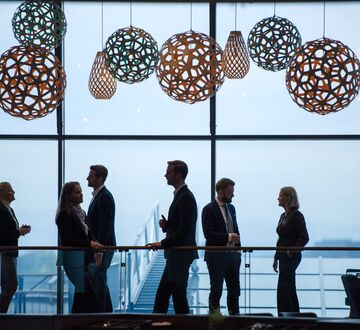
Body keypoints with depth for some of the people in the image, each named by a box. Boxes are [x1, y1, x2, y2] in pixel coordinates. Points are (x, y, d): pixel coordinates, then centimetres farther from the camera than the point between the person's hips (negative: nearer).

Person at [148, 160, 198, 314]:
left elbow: (185, 230, -21)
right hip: (175, 255, 10)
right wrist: (166, 225, 2)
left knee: (178, 294, -5)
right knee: (162, 295, 12)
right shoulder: (179, 195, 16)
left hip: (181, 254, -10)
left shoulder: (186, 197, -15)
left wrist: (163, 243, -20)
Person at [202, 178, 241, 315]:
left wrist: (238, 248, 10)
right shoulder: (209, 210, -11)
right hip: (216, 256, -7)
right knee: (216, 289, 1)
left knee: (234, 289, 9)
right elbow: (208, 234, -19)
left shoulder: (231, 208, 12)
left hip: (232, 254, 7)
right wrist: (228, 237, -22)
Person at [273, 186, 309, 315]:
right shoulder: (283, 216, 15)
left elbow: (304, 238, -17)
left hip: (291, 256, -9)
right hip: (283, 256, 9)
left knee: (283, 290, -10)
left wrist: (293, 250, -23)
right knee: (290, 290, 11)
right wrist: (276, 258, 19)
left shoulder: (296, 215, -11)